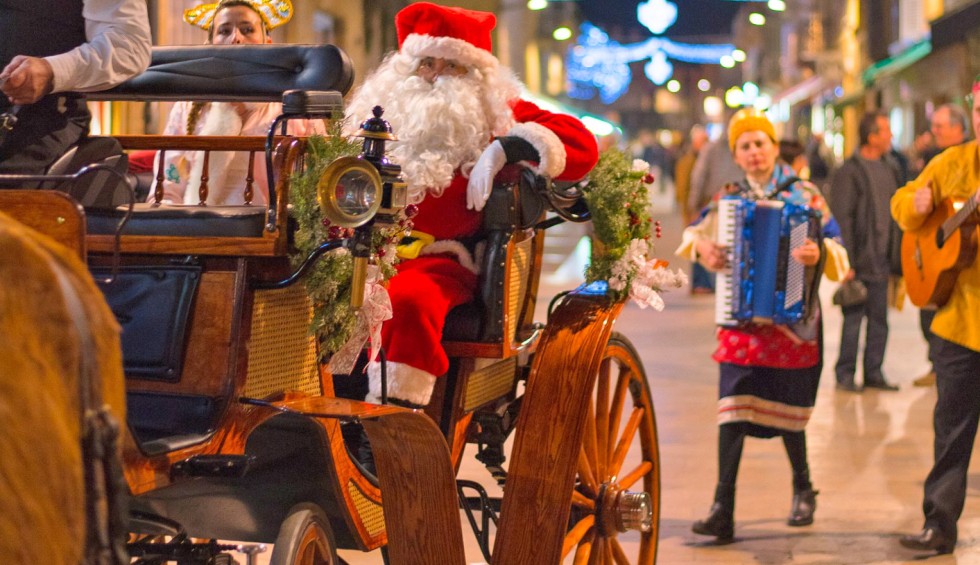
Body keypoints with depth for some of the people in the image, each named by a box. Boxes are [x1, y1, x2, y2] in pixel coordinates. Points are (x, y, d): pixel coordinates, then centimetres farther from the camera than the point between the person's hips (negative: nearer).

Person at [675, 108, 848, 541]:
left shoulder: (804, 195, -1)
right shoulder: (729, 198, 7)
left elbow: (839, 253, -4)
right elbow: (695, 231, 11)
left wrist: (819, 254, -27)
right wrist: (702, 247, -12)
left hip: (792, 317, -1)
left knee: (787, 410, 7)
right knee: (733, 408, -9)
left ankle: (803, 490, 33)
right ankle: (723, 510, -10)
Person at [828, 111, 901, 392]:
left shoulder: (888, 171, 14)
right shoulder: (849, 172, -8)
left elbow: (895, 214, 18)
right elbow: (842, 219, -12)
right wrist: (847, 262, -16)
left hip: (881, 261, 7)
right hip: (859, 263, -6)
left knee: (879, 320, 8)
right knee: (853, 319, -1)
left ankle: (873, 373, 16)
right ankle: (845, 374, 8)